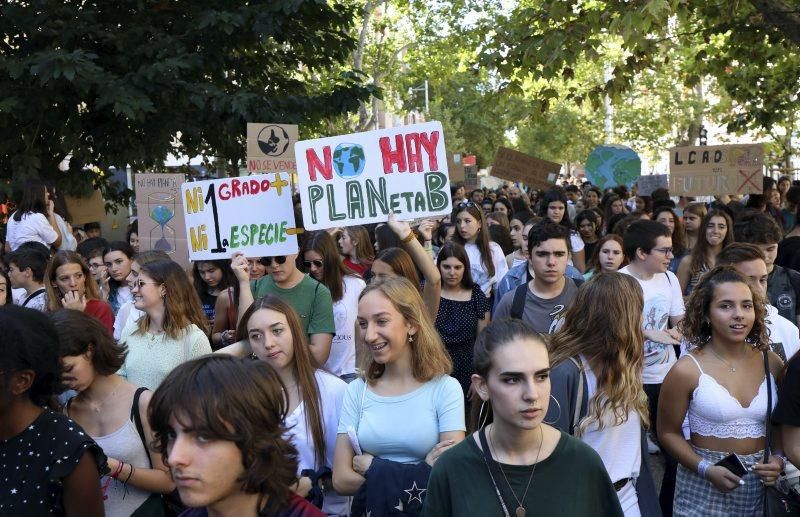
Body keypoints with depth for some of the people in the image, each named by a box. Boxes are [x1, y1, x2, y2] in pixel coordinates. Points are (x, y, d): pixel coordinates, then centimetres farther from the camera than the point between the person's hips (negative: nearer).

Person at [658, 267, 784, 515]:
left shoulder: (772, 363, -2)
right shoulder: (687, 370, -13)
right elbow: (668, 432, -6)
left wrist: (779, 459, -5)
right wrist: (706, 469, -17)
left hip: (760, 485, 4)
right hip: (704, 487, -3)